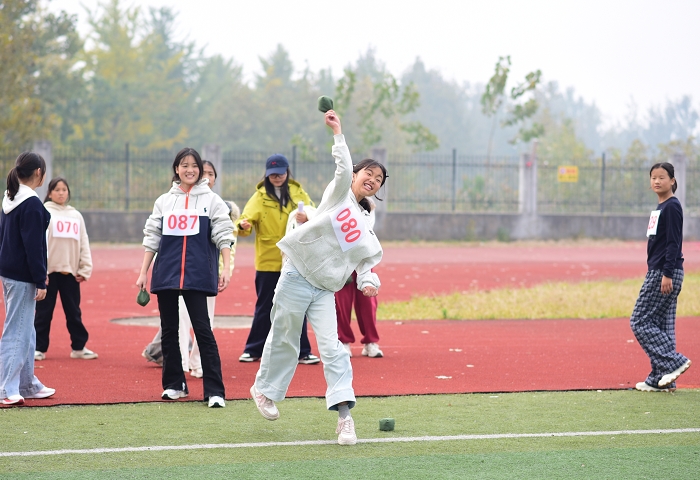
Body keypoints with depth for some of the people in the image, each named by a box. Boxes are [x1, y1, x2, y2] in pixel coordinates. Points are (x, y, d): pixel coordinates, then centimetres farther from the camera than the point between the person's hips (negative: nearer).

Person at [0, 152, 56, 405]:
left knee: (26, 331, 16)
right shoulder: (32, 204, -16)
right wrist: (40, 281, -16)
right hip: (22, 277, -9)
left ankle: (27, 384, 23)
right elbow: (33, 246, -19)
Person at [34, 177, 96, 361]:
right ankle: (39, 348, 7)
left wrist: (85, 269, 5)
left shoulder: (76, 215, 14)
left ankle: (79, 347, 16)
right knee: (44, 311, 1)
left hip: (70, 271, 4)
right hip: (49, 270, -4)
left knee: (74, 312, 8)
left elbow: (84, 243, 14)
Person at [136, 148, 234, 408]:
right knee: (168, 330, 8)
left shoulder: (212, 200, 4)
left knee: (203, 330, -9)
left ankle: (214, 390, -10)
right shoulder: (164, 201, 13)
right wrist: (143, 272, 9)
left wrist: (226, 269, -10)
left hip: (197, 275, -4)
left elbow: (223, 236, 0)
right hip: (165, 274, 4)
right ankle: (174, 384, 19)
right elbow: (152, 238, 14)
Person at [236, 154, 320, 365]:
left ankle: (302, 351, 10)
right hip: (268, 262, -2)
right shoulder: (260, 196, -1)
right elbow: (249, 216, -15)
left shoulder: (298, 194, 5)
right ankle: (253, 350, 15)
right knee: (265, 308, 5)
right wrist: (243, 225, -38)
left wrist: (307, 217, -23)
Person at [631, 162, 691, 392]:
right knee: (660, 324, 8)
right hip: (657, 271, 10)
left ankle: (673, 361, -10)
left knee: (640, 321, -9)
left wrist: (667, 274, -21)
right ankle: (660, 379, 10)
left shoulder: (672, 207, -12)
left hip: (666, 273, -10)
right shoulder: (660, 207, 17)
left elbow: (673, 243, -17)